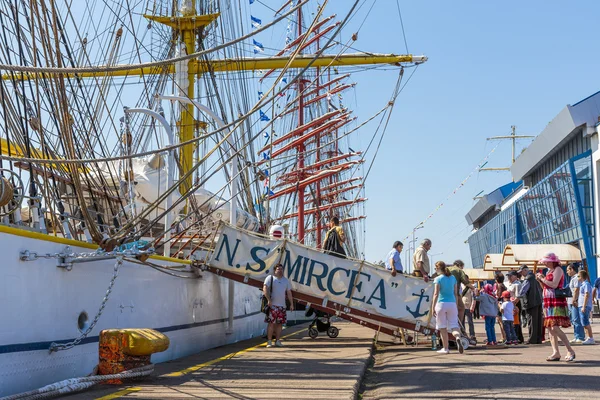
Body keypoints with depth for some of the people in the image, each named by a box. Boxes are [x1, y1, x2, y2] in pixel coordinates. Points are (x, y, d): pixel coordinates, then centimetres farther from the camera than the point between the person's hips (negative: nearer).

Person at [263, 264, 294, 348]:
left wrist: (291, 304, 13)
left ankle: (277, 341, 12)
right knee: (271, 323, -7)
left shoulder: (286, 280, 16)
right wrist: (268, 300, -21)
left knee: (279, 324, 5)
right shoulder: (270, 278, 0)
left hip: (282, 305, 5)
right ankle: (269, 341, -3)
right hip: (272, 305, -5)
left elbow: (289, 293, 19)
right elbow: (265, 289, -10)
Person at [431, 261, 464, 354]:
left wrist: (433, 308, -9)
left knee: (442, 327, 7)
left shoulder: (438, 279, -5)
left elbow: (436, 294, -10)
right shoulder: (453, 278, 9)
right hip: (452, 304, 4)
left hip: (441, 304, -4)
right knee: (453, 325, 3)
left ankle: (446, 348, 11)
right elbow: (456, 293, 11)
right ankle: (458, 337, -29)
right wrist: (456, 306, 19)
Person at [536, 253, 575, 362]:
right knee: (549, 328, 5)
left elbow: (554, 284, -19)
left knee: (555, 328, -16)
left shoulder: (558, 269, -7)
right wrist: (540, 280, 7)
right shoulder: (549, 271, 19)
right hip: (549, 301, 9)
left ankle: (570, 351, -11)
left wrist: (542, 278, -9)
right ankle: (556, 353, 8)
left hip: (557, 301, -9)